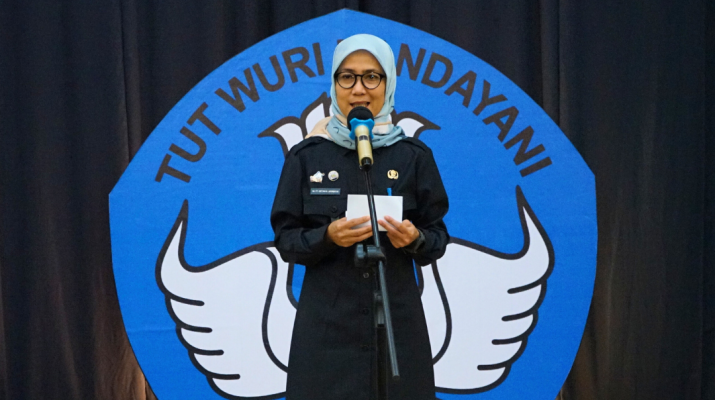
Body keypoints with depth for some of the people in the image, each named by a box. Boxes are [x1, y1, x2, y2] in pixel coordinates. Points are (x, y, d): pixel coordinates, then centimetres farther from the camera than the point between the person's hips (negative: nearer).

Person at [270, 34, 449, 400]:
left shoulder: (414, 155, 1)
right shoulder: (306, 156, 0)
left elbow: (439, 238, 4)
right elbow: (286, 240, 1)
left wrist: (415, 239, -17)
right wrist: (328, 236, -18)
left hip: (398, 317, 1)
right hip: (326, 323, 0)